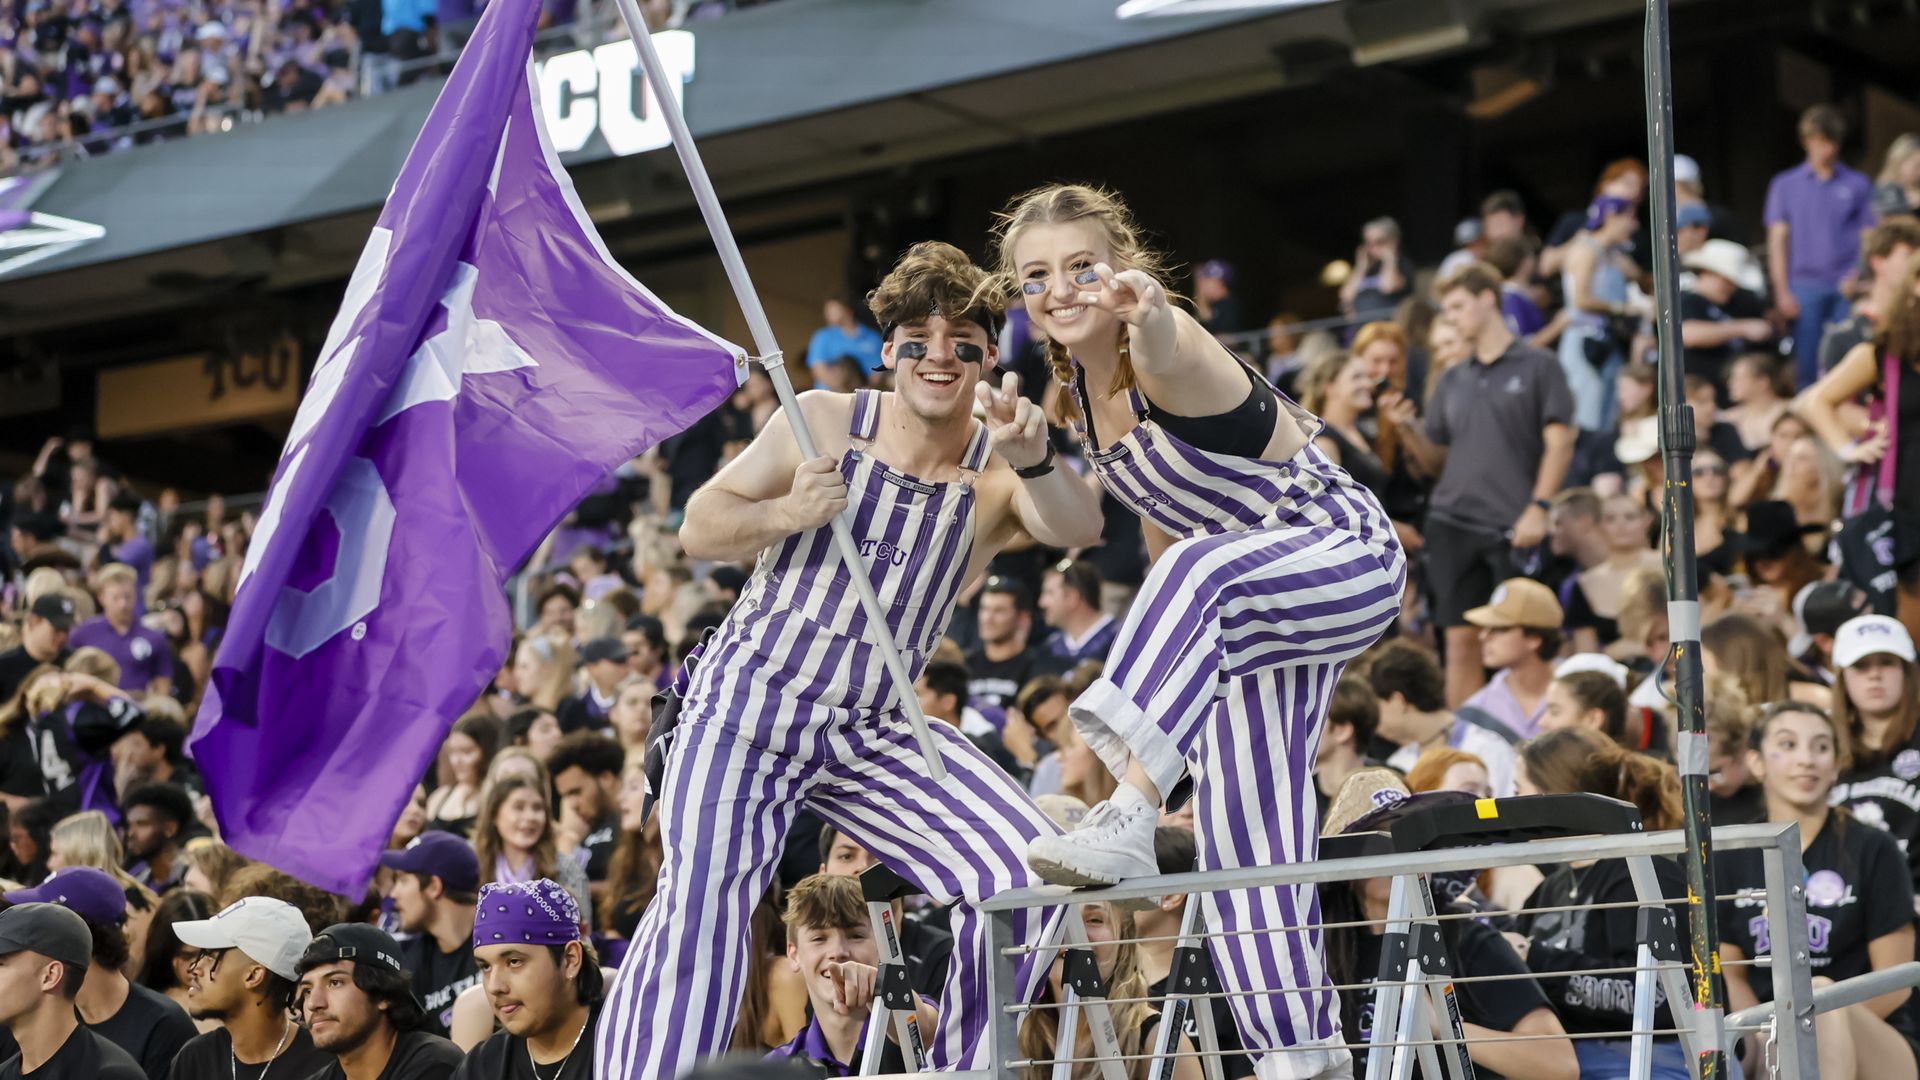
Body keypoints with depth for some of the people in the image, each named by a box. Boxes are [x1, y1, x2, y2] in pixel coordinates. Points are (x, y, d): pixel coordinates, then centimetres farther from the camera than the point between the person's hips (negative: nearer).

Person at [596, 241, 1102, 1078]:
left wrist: (1033, 459, -44)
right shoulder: (825, 423, -3)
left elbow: (1078, 532, -24)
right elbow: (697, 530, 1)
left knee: (1026, 867, -13)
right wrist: (784, 514, -19)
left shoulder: (997, 475, -2)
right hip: (750, 701, -2)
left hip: (875, 733, 2)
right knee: (699, 902, -19)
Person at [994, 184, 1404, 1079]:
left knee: (1200, 571, -40)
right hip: (1250, 603, 9)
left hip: (1349, 558, -9)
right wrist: (1164, 654, 14)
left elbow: (1169, 355, -52)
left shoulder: (1167, 361, -24)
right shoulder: (1076, 391, 0)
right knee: (1241, 827, 6)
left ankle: (1129, 817, -50)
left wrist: (1148, 313, -73)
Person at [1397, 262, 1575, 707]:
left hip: (1513, 528, -4)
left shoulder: (1538, 366, 3)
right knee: (1460, 639, 1)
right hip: (1454, 522, 4)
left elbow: (1560, 441, -3)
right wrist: (1406, 429, -2)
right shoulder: (1452, 381, 16)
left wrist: (1538, 508, -12)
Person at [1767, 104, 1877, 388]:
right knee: (1805, 366, -4)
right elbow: (1777, 240, 9)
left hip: (1848, 287, 0)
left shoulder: (1858, 185, 10)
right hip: (1805, 287, 0)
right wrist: (1782, 291, 0)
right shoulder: (1784, 185, 11)